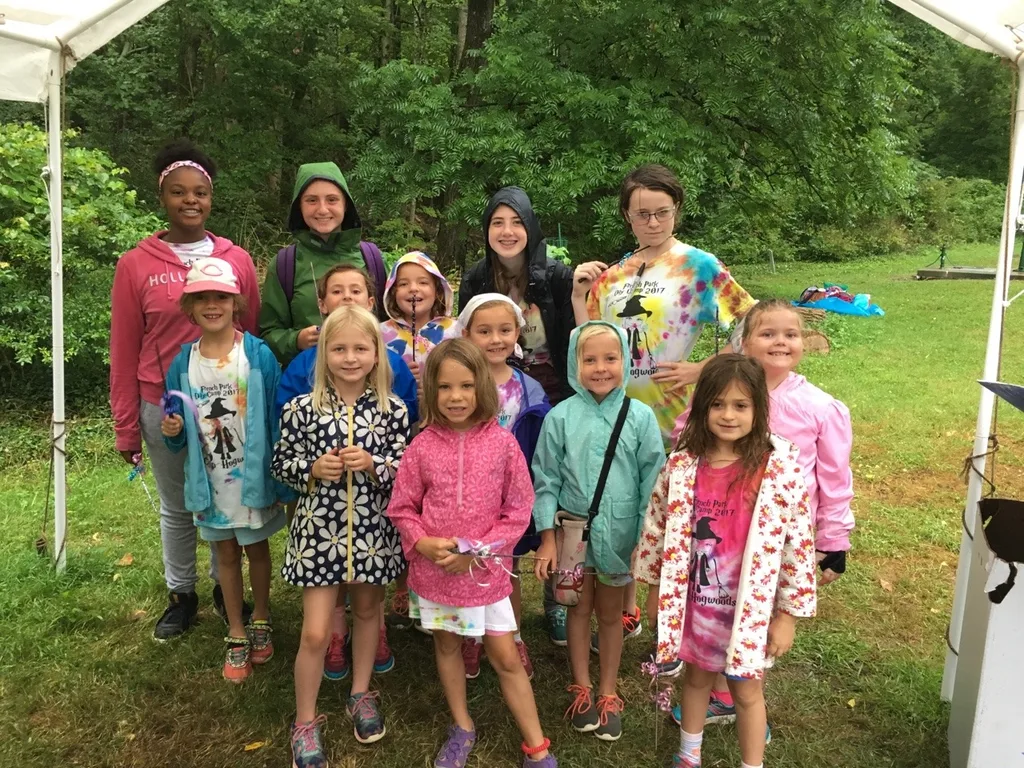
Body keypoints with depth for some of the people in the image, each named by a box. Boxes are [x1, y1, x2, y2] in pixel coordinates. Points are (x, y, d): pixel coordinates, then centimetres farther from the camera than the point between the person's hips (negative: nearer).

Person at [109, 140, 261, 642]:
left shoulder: (238, 261, -1)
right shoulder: (136, 265, -3)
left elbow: (254, 336, 5)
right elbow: (124, 354, -1)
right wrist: (126, 428, 0)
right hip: (164, 407, 0)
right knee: (176, 508, 14)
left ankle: (225, 589, 33)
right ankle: (181, 595, 32)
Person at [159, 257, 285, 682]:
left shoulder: (259, 355, -13)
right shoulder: (182, 363, -4)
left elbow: (277, 420, -10)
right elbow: (180, 438, 6)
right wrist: (173, 432, -18)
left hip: (253, 477, -2)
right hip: (209, 481, 3)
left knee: (257, 549, 16)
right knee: (226, 554, 17)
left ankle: (261, 622, 39)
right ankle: (236, 636, 32)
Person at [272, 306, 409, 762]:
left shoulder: (392, 410, -6)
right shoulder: (303, 409, -7)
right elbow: (280, 465, 1)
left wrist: (373, 464, -20)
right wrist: (313, 469, -17)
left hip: (372, 530, 2)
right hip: (319, 530, -1)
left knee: (367, 611, 20)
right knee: (316, 633, 1)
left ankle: (361, 695, 43)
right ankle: (304, 723, 23)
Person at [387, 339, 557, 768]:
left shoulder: (502, 443, -12)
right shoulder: (422, 446, -9)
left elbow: (518, 510, -7)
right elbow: (402, 508, 0)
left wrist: (477, 552, -13)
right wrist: (423, 543, -16)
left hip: (486, 571, -2)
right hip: (433, 571, 2)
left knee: (506, 658, 7)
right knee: (447, 647, 20)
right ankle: (462, 729, 42)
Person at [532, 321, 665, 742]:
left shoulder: (640, 417, -9)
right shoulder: (560, 417, -10)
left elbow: (652, 480, -4)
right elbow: (546, 479, -5)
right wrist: (547, 539, -6)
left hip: (619, 534, 0)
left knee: (610, 614, 17)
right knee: (579, 609, 17)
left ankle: (608, 694, 35)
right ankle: (582, 690, 35)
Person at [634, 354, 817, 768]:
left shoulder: (781, 469, -17)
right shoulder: (682, 465, -10)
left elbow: (798, 544, -12)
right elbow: (656, 526, 2)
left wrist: (789, 614, -8)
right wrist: (655, 587, 8)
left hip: (749, 606, -3)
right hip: (692, 600, 3)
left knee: (746, 691, 15)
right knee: (696, 676, 24)